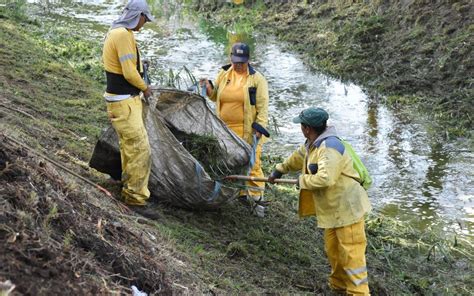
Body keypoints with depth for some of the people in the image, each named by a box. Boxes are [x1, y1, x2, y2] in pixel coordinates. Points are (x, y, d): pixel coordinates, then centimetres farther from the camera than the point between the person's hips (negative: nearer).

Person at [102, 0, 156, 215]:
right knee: (141, 150, -9)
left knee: (129, 147, 17)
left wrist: (139, 88, 11)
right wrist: (145, 87, -4)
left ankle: (129, 190, 27)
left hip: (124, 99, 11)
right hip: (124, 103, -11)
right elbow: (129, 73, -21)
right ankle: (136, 198, -3)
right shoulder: (124, 35, -19)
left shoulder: (116, 31, 14)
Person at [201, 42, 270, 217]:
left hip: (248, 131, -5)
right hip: (226, 129, 5)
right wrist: (209, 88, -1)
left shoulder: (257, 79, -5)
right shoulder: (223, 74, 7)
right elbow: (216, 97, 19)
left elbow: (263, 106, -7)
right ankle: (241, 194, 26)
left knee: (252, 164, -6)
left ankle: (258, 199, 1)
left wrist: (260, 127, -15)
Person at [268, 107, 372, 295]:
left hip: (347, 207, -10)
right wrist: (280, 170, 36)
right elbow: (297, 158, 30)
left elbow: (325, 178, -35)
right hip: (332, 208, 10)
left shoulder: (330, 147, -24)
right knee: (333, 249, 18)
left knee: (351, 252, -6)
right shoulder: (312, 144, 9)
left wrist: (303, 180, -19)